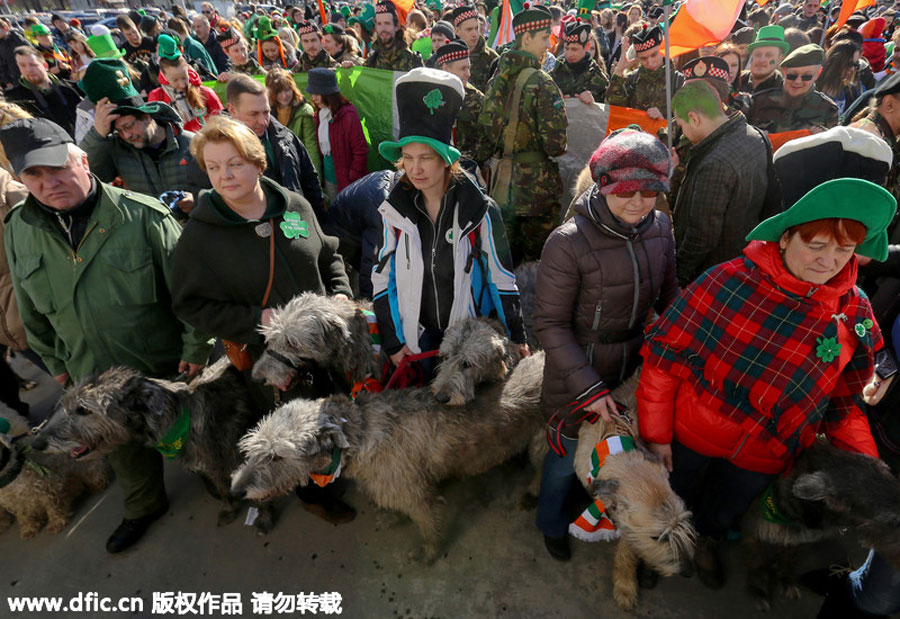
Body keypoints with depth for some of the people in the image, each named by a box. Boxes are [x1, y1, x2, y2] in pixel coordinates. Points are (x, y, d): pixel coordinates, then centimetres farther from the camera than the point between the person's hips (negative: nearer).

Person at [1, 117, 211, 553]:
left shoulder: (143, 215, -20)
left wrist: (195, 348, -13)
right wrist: (54, 362, 14)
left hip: (166, 364, -4)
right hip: (96, 374, 5)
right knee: (125, 447, 24)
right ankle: (144, 507, 51)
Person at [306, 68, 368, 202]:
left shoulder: (348, 115, -17)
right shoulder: (320, 114, 7)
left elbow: (361, 151, -17)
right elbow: (321, 146, 14)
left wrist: (353, 180, -15)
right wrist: (320, 174, 6)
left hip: (346, 179, -7)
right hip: (328, 178, 7)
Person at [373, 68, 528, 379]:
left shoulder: (480, 209, -10)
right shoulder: (395, 209, -4)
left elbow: (502, 277, -4)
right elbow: (382, 279, 1)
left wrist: (517, 338, 0)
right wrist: (392, 343, -1)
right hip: (417, 337, 2)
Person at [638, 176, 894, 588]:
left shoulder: (856, 315, -8)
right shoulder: (731, 280, -22)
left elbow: (843, 402, 4)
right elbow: (665, 353, -18)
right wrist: (656, 432, -14)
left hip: (764, 457, 3)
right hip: (691, 434, -3)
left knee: (728, 508, 28)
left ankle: (706, 541, 62)